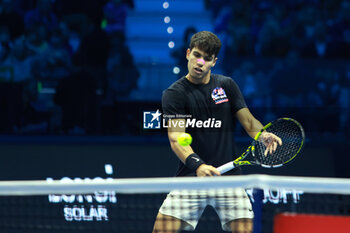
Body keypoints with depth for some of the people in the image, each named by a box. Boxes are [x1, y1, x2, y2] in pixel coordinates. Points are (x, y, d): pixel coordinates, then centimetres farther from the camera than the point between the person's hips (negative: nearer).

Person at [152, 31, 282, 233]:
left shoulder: (227, 85, 9)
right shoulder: (174, 94, -2)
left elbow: (248, 121, 6)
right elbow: (176, 138, -13)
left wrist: (263, 135, -18)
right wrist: (197, 165, -31)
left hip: (228, 174, 2)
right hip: (191, 175, -2)